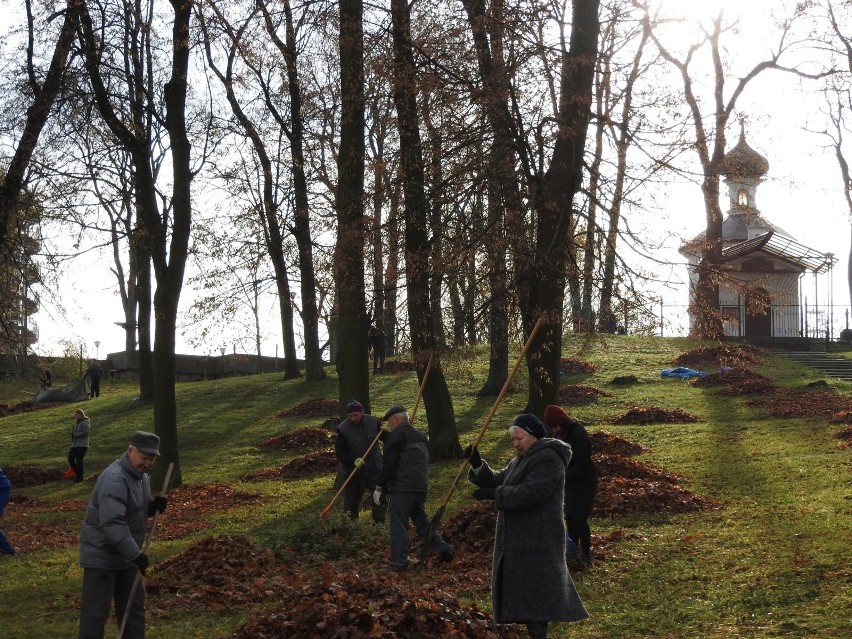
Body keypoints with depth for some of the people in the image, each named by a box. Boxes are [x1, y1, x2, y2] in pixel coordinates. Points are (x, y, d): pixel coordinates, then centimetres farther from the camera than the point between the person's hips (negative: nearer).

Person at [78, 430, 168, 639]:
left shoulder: (141, 475, 6)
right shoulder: (114, 479, -25)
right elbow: (112, 523, -33)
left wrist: (154, 506, -5)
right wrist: (136, 554, -33)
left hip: (126, 556, 10)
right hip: (102, 556, -10)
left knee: (134, 606, 17)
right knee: (95, 613, -5)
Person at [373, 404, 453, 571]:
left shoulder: (397, 435, -6)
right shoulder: (419, 436, 20)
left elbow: (389, 464, -10)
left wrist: (379, 487, -4)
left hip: (402, 487, -8)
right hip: (421, 486, 8)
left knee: (398, 524, -3)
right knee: (420, 519, 19)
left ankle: (399, 562, -5)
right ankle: (442, 548, 10)